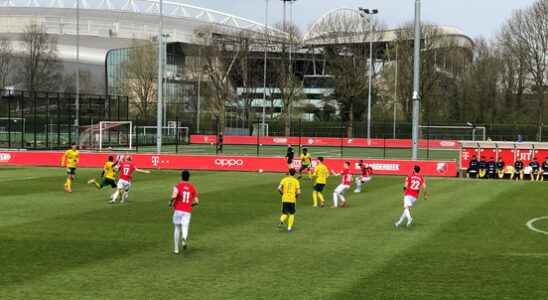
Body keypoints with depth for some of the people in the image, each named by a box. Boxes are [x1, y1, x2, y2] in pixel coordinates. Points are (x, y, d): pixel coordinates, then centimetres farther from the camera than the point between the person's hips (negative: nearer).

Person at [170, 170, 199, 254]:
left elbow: (174, 196, -19)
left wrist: (171, 203, 1)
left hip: (178, 210, -1)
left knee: (177, 228, 13)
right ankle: (184, 238, -42)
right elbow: (196, 201, 7)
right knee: (185, 227, -6)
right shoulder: (192, 187, 9)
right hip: (187, 211, 1)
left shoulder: (178, 186, -2)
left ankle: (176, 249, 16)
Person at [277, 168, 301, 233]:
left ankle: (282, 221, -19)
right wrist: (296, 196, 14)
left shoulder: (284, 179, 4)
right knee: (291, 214, 14)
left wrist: (282, 194, 10)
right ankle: (289, 228, 10)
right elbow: (298, 192, -8)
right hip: (292, 199, -1)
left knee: (285, 213, 12)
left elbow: (279, 188, -8)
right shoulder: (296, 181, 0)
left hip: (285, 199, 1)